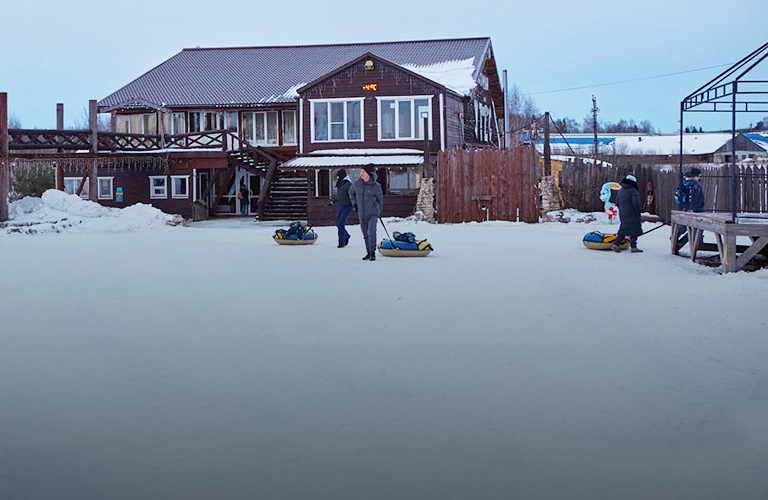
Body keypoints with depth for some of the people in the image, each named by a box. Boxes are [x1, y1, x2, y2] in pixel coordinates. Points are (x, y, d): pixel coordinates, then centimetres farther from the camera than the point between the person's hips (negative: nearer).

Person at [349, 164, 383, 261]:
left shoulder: (376, 186, -10)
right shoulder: (357, 184, -1)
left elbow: (380, 199, 5)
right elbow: (351, 192, 21)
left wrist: (377, 210, 11)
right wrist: (355, 203, 15)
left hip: (373, 214, -4)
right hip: (361, 214, 4)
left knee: (371, 232, -19)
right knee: (365, 234, 12)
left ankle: (373, 252, -14)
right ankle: (368, 252, 24)